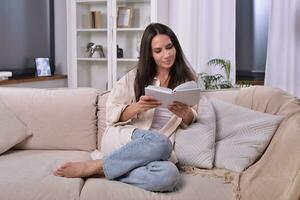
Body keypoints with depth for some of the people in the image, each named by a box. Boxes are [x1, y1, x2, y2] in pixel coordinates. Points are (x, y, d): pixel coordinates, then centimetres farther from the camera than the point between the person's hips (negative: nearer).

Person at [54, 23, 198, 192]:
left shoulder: (186, 80, 12)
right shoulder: (135, 77, 7)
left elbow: (189, 121, 13)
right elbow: (112, 114, 2)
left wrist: (185, 112, -11)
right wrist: (137, 107, -17)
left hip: (159, 149, 2)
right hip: (122, 138, -2)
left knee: (170, 175, -36)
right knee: (160, 142, -38)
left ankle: (104, 170, -18)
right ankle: (94, 166, -21)